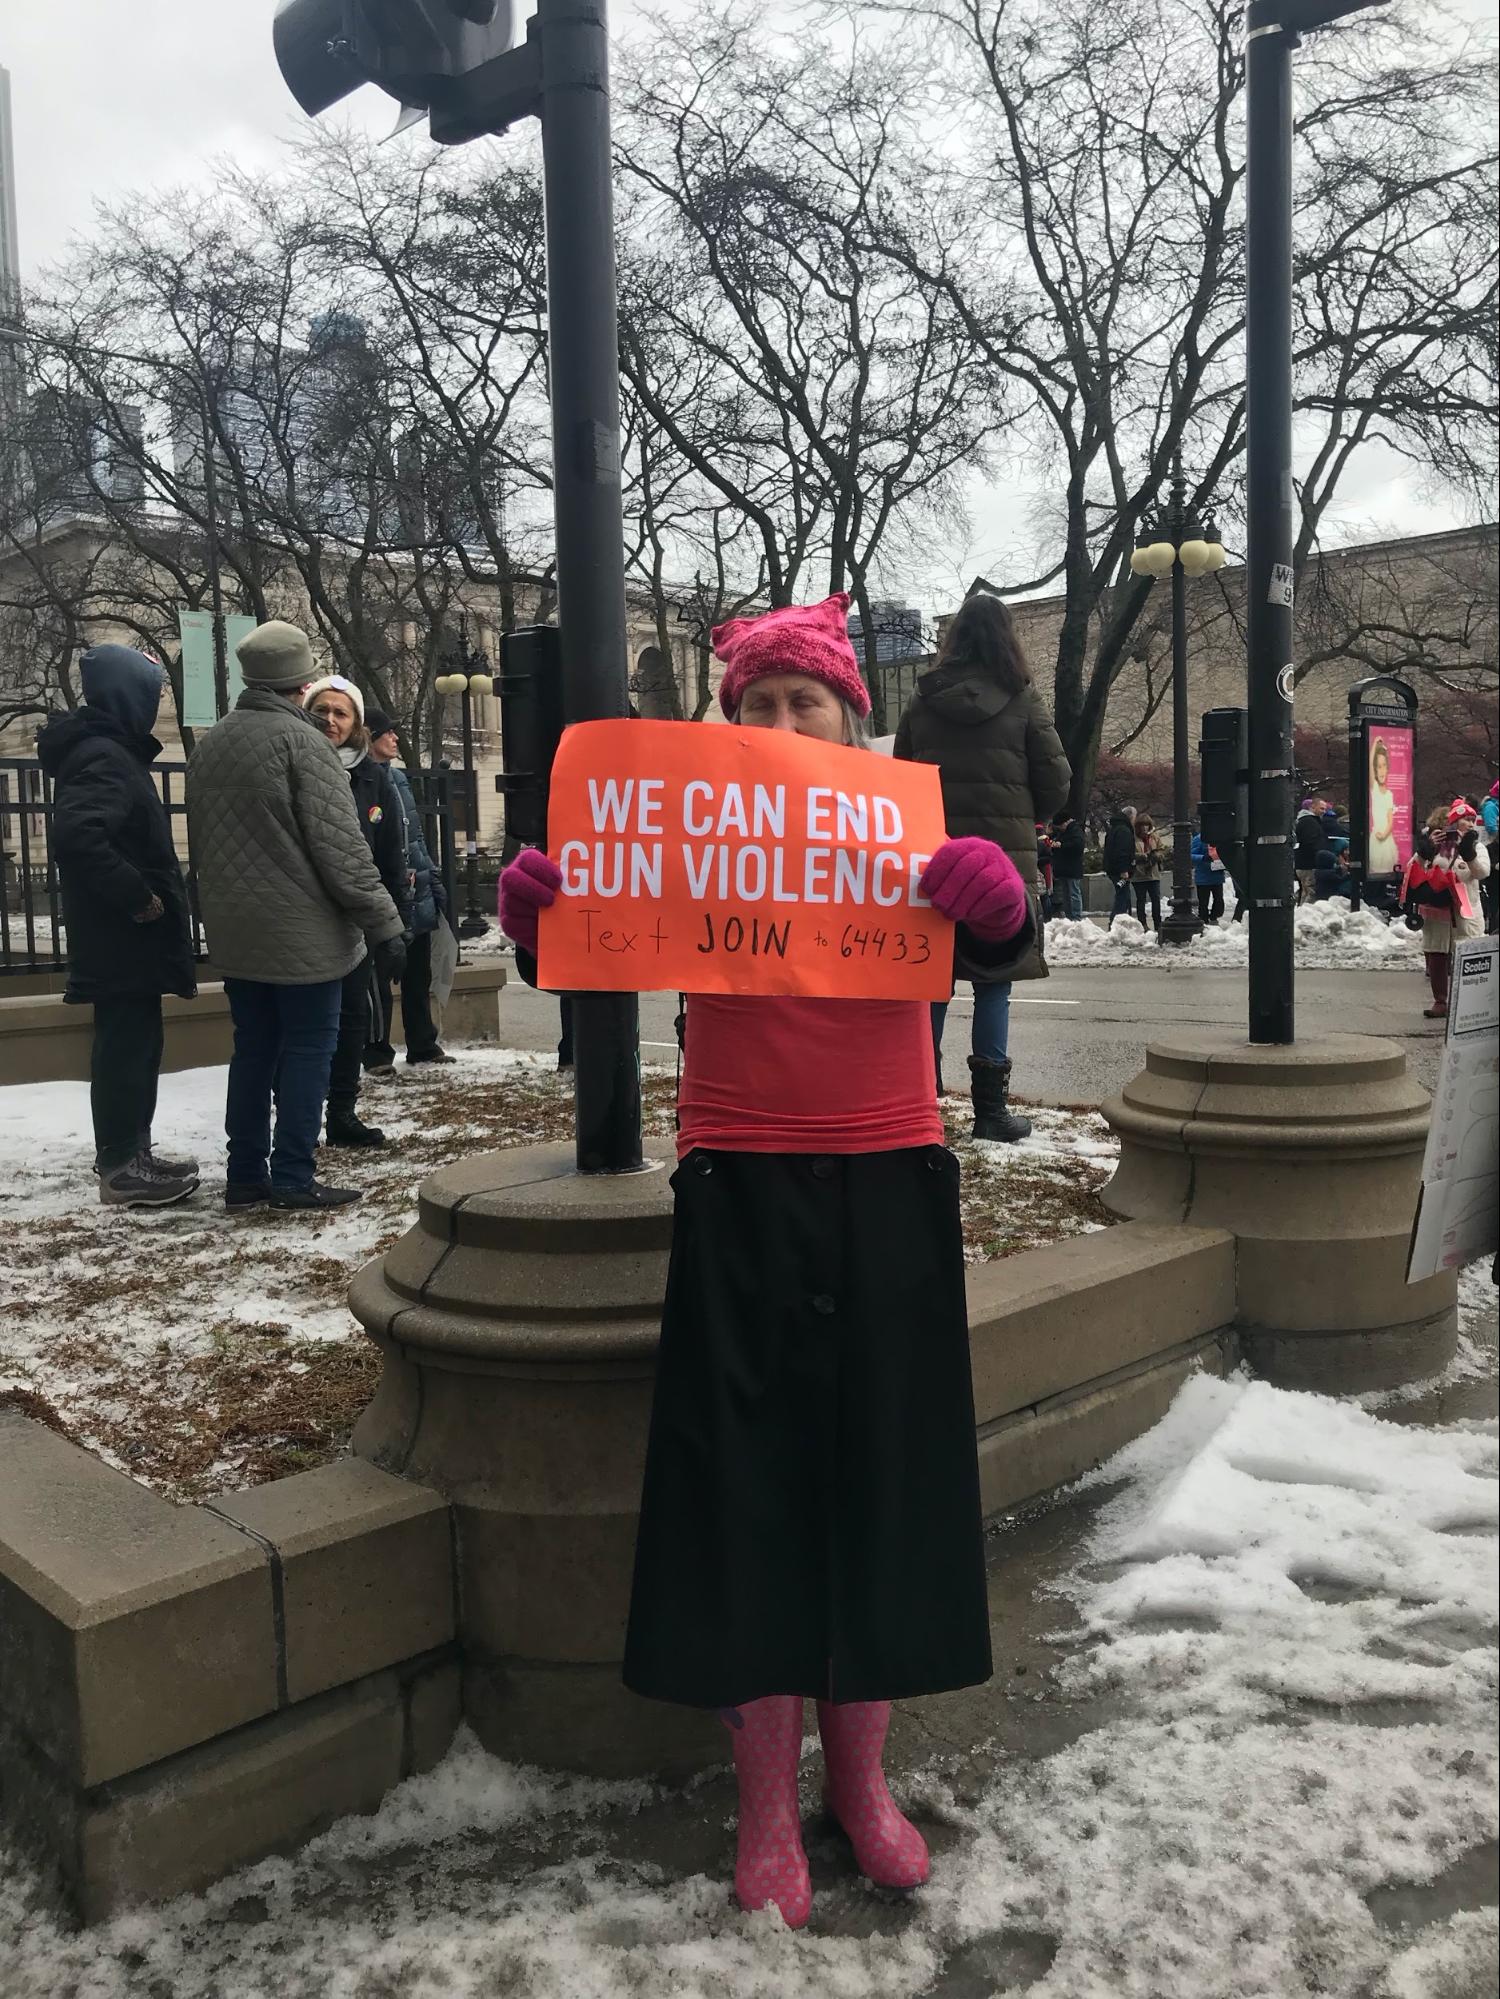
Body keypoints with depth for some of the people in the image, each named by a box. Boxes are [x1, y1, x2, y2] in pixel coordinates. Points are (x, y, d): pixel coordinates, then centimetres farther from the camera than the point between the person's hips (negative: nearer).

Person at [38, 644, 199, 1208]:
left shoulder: (110, 751, 15)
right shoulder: (103, 758, -17)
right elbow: (75, 835, -32)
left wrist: (140, 895, 13)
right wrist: (136, 896, -24)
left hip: (126, 936, 10)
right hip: (121, 937, -10)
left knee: (132, 1045, 16)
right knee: (127, 1047, -3)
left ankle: (127, 1153, 26)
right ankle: (121, 1168, 5)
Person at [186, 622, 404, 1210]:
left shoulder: (208, 745, 12)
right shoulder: (300, 740, -13)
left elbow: (200, 842, 18)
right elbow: (340, 845, -17)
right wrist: (382, 920, -13)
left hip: (235, 931, 7)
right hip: (303, 930, -7)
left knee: (253, 1047, 13)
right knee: (307, 1049, 0)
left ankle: (246, 1174, 17)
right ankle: (293, 1178, 2)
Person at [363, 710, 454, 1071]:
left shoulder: (398, 777, 16)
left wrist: (435, 882, 18)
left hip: (416, 896, 8)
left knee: (418, 974, 14)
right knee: (379, 977, 0)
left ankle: (422, 1044, 25)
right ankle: (377, 1051, 10)